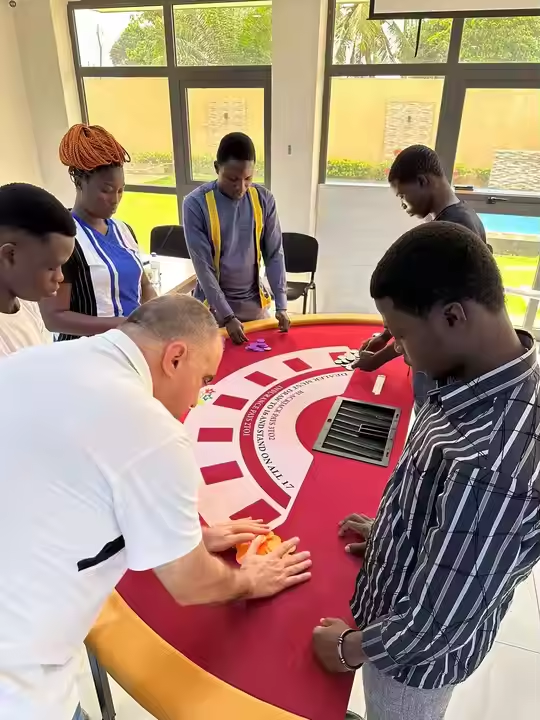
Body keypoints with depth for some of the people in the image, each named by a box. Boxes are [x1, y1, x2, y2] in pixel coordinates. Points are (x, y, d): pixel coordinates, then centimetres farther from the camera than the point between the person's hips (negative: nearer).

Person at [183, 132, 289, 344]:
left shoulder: (264, 199, -5)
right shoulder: (196, 204, -15)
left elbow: (274, 254, -1)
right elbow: (203, 267, -16)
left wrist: (281, 304, -7)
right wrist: (227, 316, -19)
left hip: (255, 301, 3)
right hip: (214, 304, -3)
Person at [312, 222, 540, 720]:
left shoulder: (496, 463, -43)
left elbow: (433, 626, -30)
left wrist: (350, 648, -13)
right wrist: (393, 532, 14)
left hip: (419, 653, -6)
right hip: (410, 606, 6)